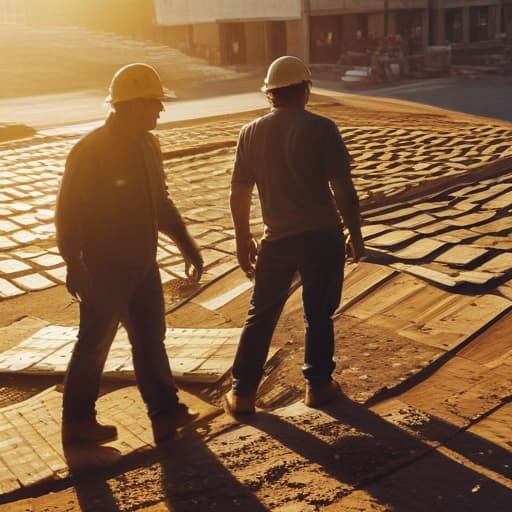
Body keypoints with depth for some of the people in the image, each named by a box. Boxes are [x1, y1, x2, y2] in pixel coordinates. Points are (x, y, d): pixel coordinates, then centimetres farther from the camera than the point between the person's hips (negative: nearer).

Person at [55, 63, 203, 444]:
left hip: (144, 266, 8)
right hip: (106, 270, -7)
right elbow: (68, 212, -18)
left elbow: (161, 202, 16)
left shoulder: (148, 145, 6)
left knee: (151, 340, 15)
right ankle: (77, 421, 23)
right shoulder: (91, 151, -18)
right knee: (94, 345, 6)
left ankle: (166, 412, 27)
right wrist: (74, 265, -24)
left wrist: (186, 244, 10)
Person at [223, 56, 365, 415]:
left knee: (261, 316, 14)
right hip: (322, 237, -2)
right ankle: (319, 385, 27)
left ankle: (242, 392, 19)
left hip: (277, 239, 2)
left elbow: (240, 193, 4)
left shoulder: (251, 133, 0)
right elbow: (343, 189, -11)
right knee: (319, 315, 14)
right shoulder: (321, 129, -11)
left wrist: (243, 238, 16)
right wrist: (356, 234, 0)